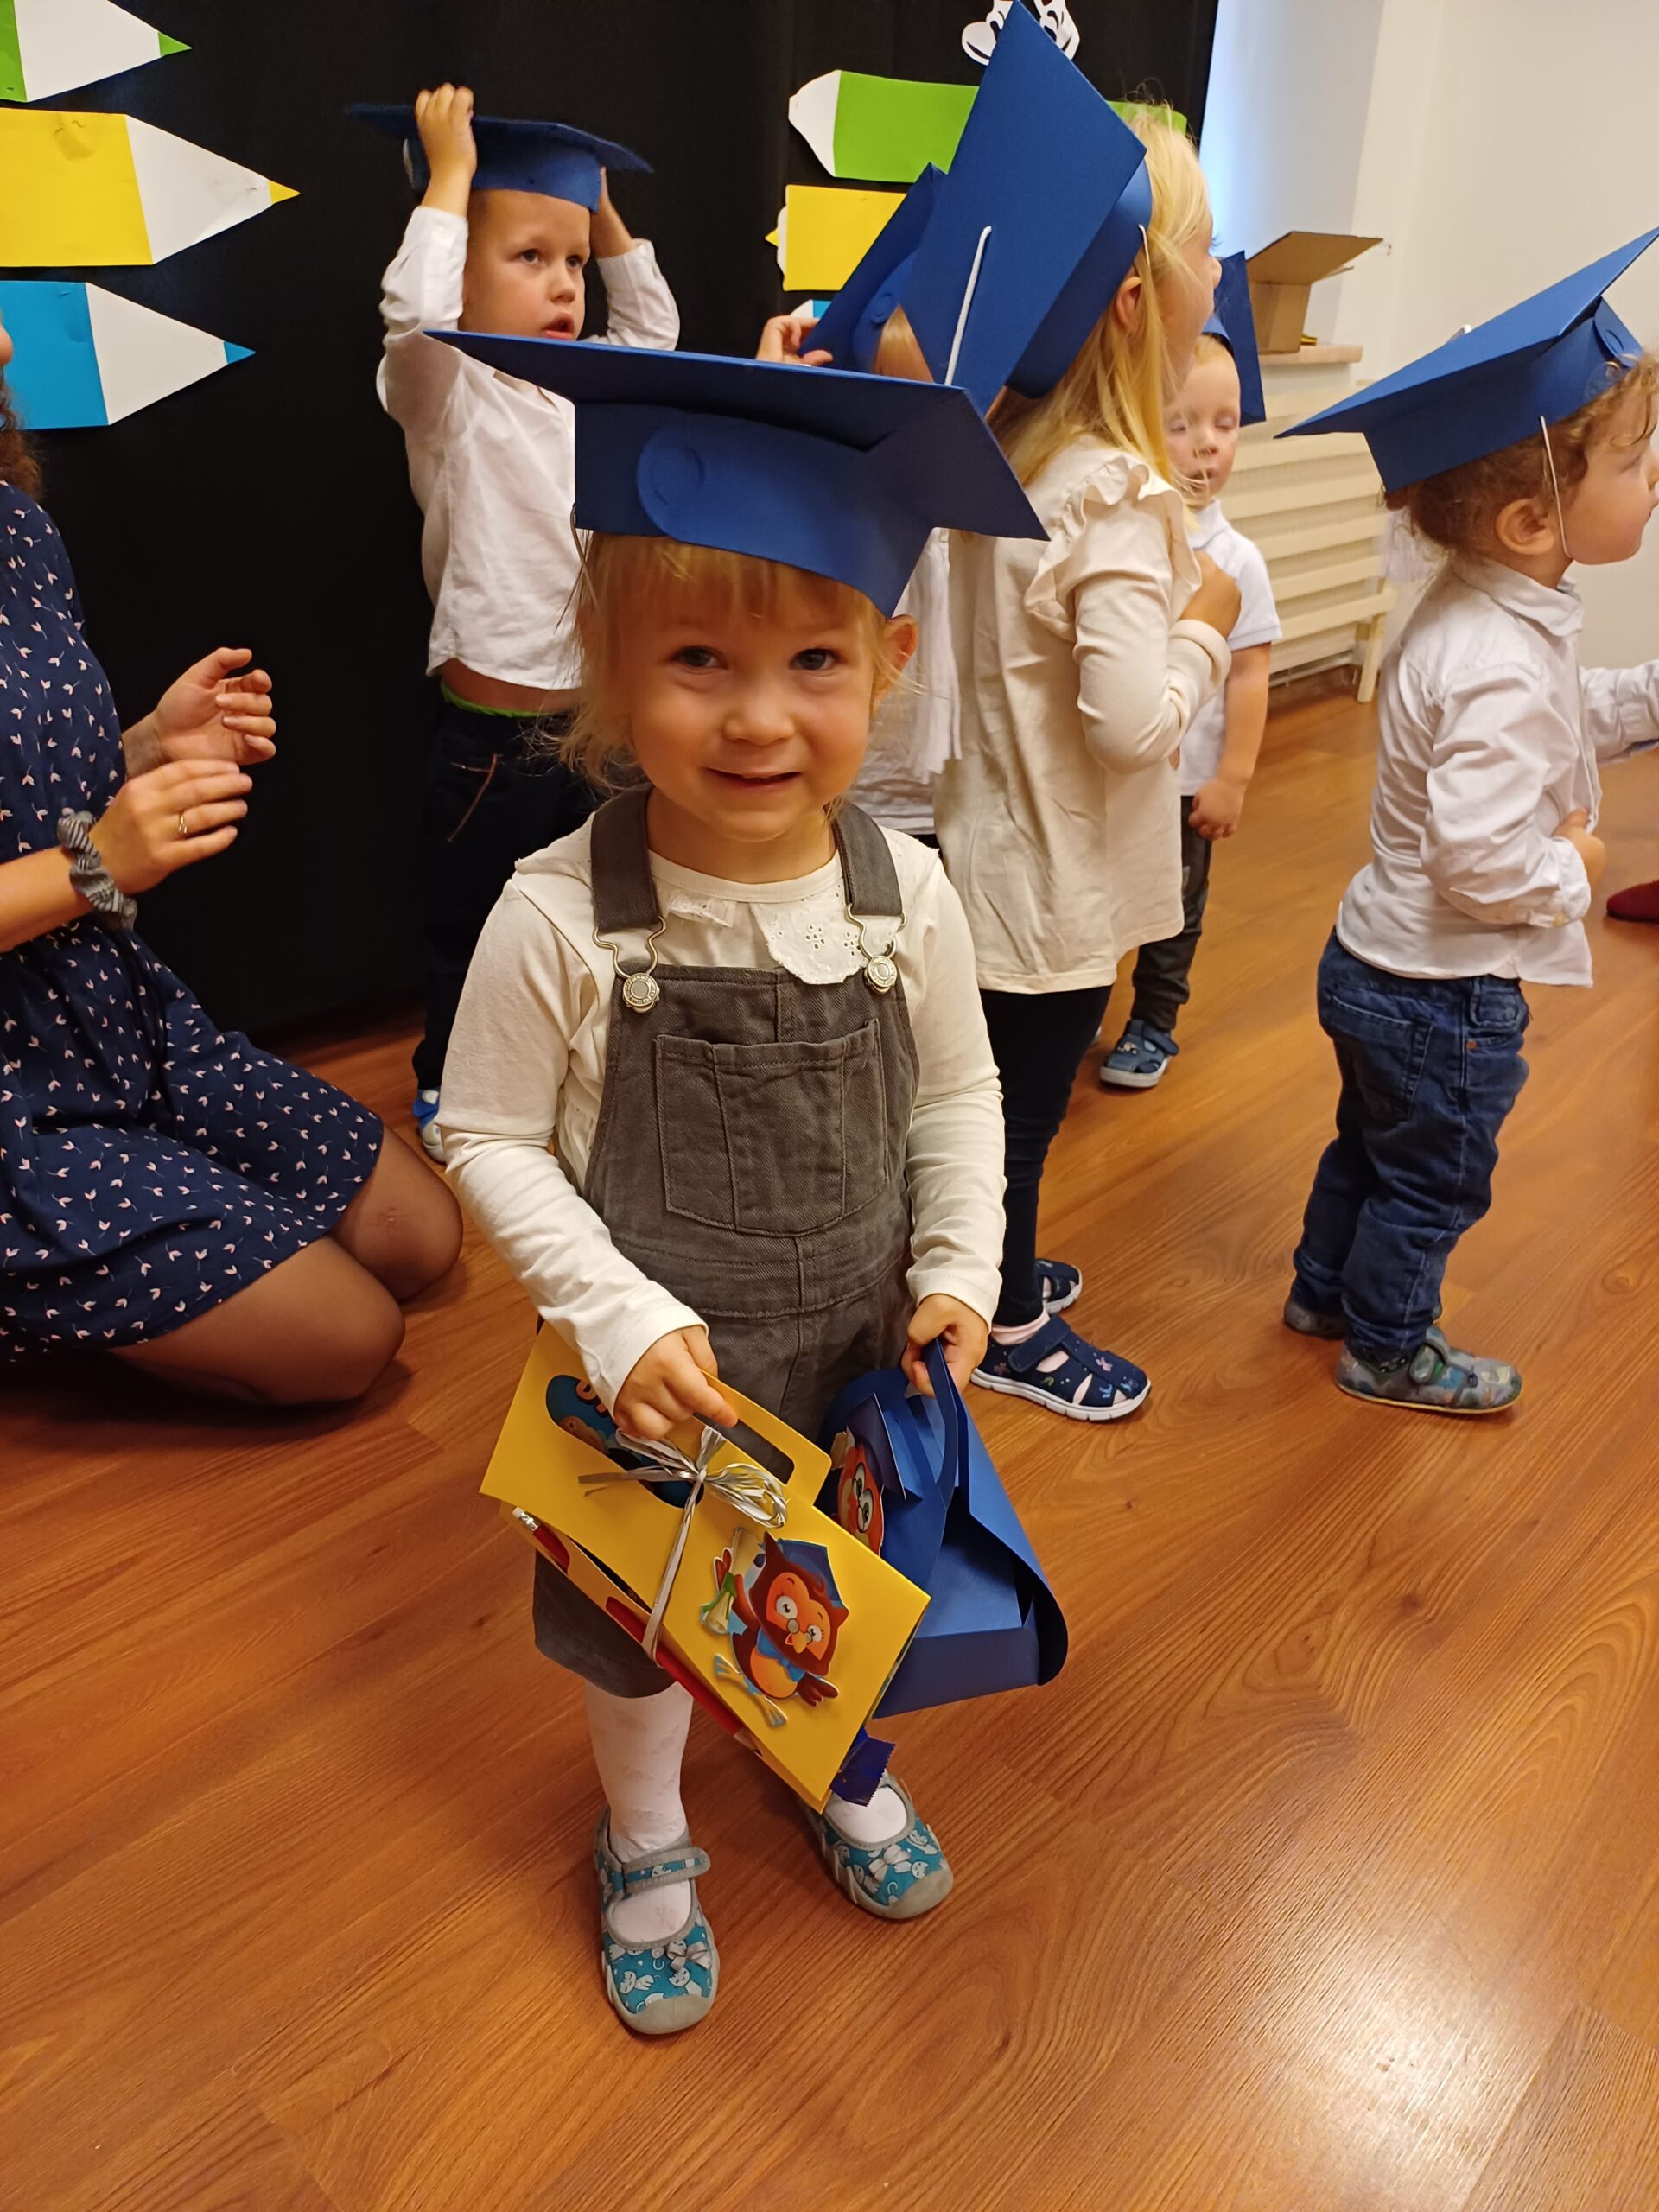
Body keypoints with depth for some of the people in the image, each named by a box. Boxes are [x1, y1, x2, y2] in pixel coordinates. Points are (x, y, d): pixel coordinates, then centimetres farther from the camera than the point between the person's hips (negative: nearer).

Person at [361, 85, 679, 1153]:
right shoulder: (448, 394, -9)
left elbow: (653, 326, 26)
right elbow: (413, 310, -29)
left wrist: (604, 213, 15)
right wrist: (451, 172, -18)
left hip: (594, 723, 6)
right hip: (490, 733, -6)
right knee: (468, 918, 11)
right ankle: (446, 1083, 30)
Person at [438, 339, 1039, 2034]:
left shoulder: (908, 894, -15)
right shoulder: (557, 920, -24)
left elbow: (958, 1096, -1)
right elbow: (491, 1143, -14)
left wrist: (956, 1272, -11)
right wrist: (619, 1316, -23)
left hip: (860, 1352, 3)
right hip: (658, 1375, -2)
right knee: (637, 1624, 21)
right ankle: (646, 1843, 53)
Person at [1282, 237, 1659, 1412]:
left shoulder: (1482, 615, 0)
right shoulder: (1503, 667, -31)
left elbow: (1561, 724, 17)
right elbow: (1481, 861, -35)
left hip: (1380, 961, 9)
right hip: (1444, 993, -9)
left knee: (1371, 1142, 27)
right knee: (1433, 1181, 13)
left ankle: (1325, 1291, 47)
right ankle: (1389, 1350, 34)